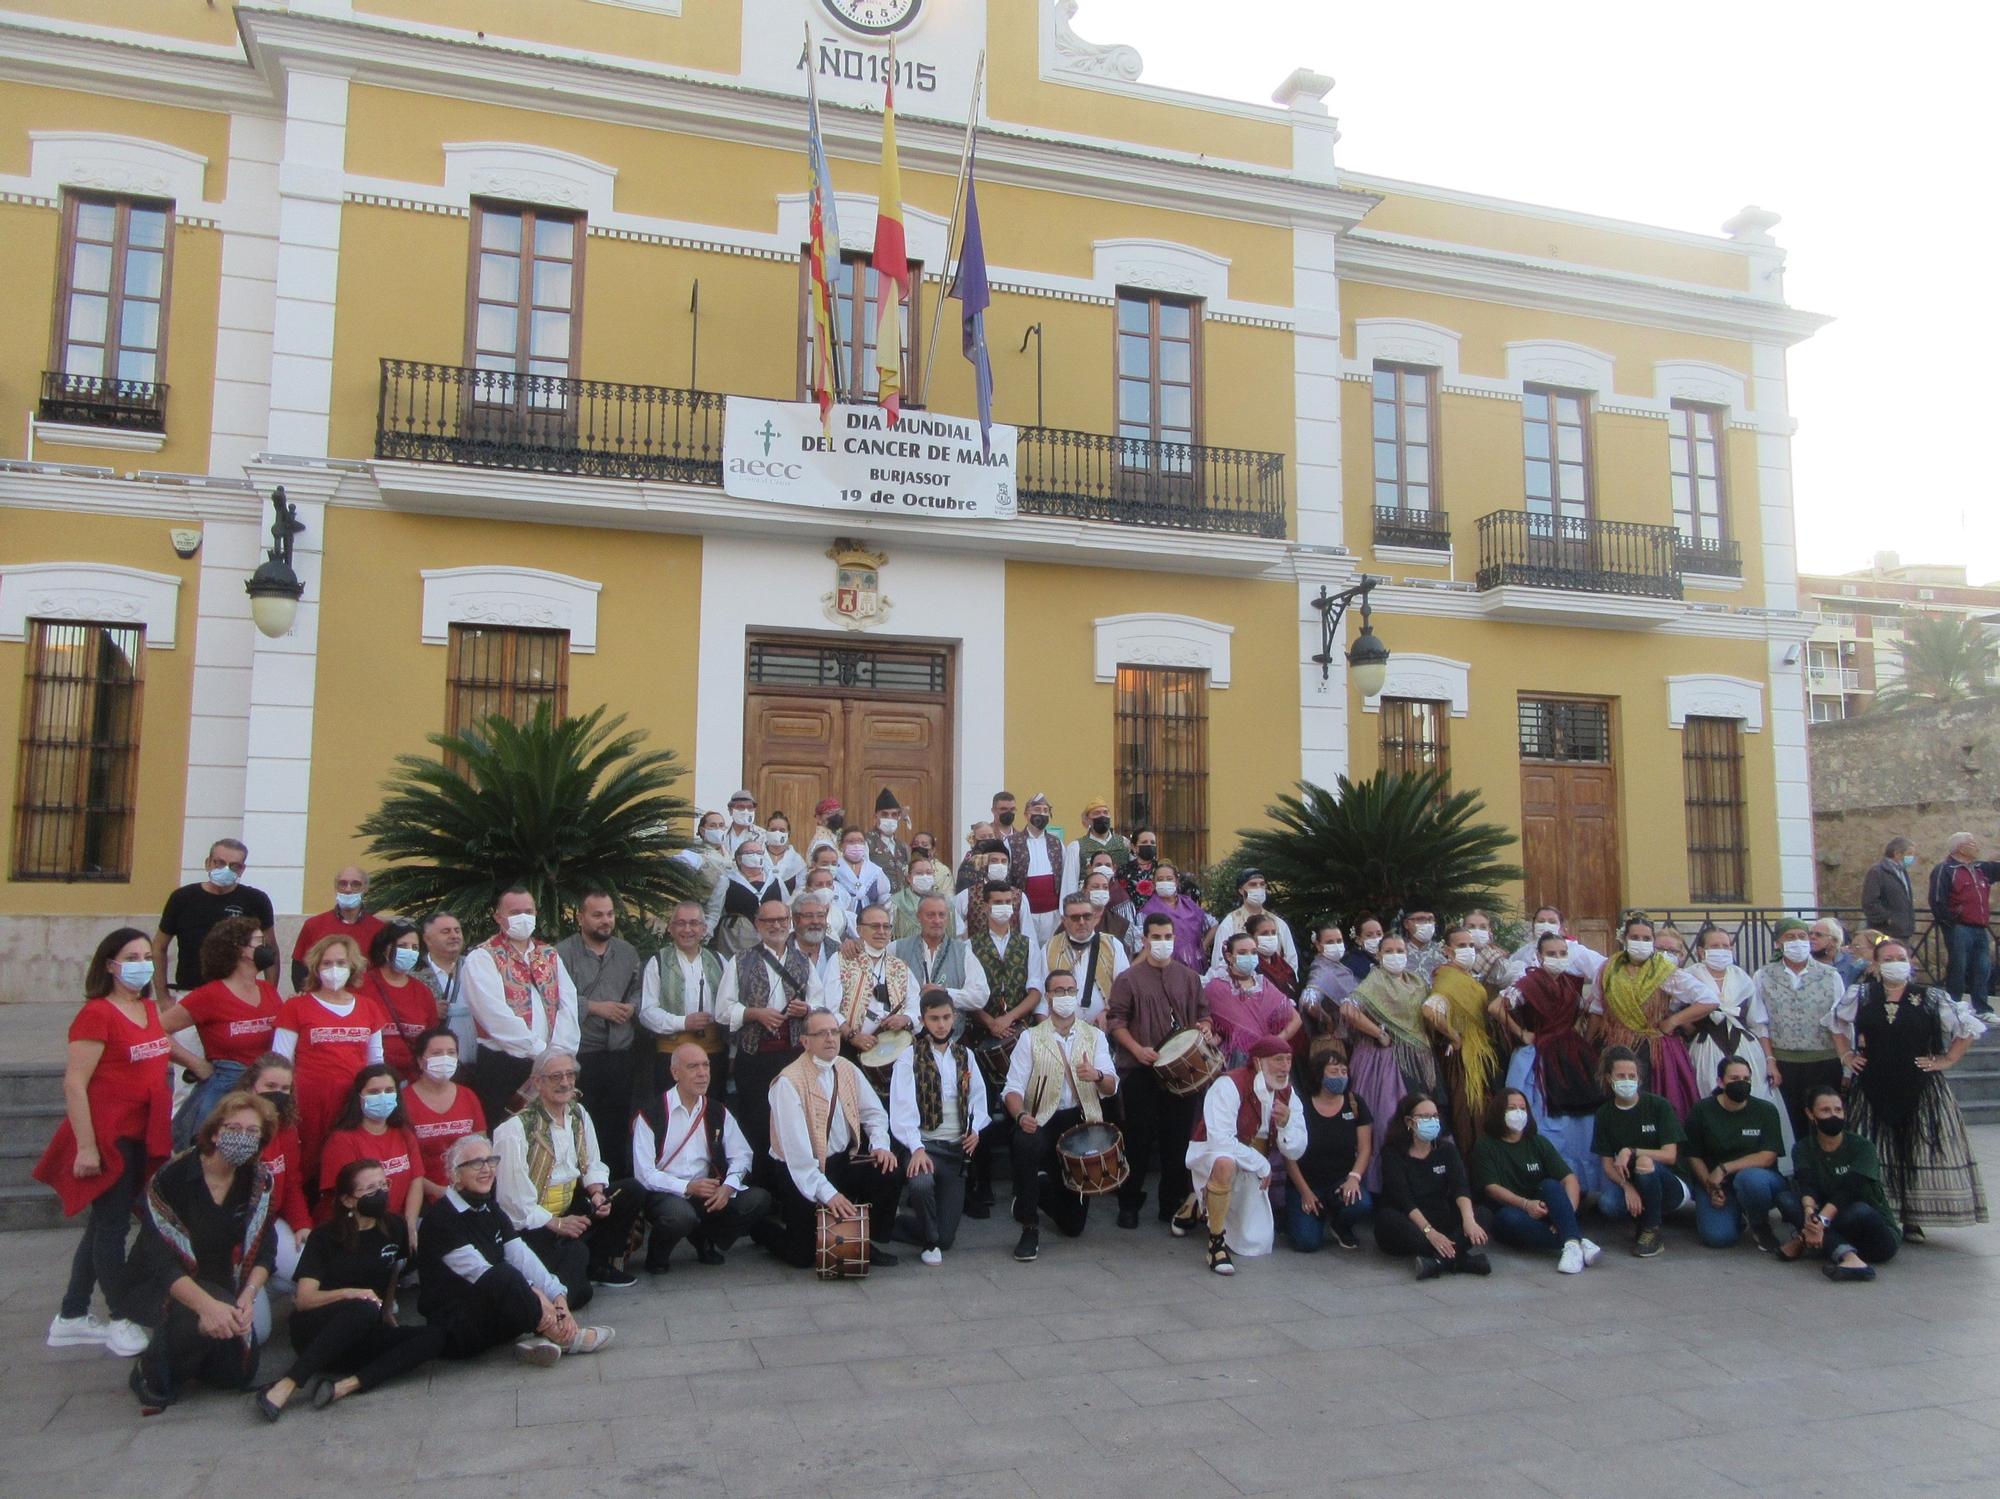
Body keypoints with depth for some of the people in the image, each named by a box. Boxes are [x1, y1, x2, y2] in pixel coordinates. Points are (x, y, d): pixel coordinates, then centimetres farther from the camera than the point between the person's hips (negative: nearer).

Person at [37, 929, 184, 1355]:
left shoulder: (150, 1009, 8)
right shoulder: (96, 1014, -15)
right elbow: (74, 1084, -18)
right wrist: (86, 1146, -19)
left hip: (142, 1138, 8)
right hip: (107, 1138, -8)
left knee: (102, 1226, 16)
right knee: (111, 1226, 2)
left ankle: (71, 1319, 29)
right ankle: (123, 1320, 15)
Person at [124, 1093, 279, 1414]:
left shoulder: (258, 1182, -6)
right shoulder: (171, 1179, -22)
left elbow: (263, 1251, -4)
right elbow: (159, 1264, -26)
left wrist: (247, 1296, -23)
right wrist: (206, 1304, -41)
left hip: (221, 1286, 5)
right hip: (163, 1285, -5)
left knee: (239, 1374, -5)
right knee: (212, 1323, -35)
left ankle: (186, 1353, 25)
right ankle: (152, 1372, -5)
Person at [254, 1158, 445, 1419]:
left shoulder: (394, 1229, 4)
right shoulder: (326, 1238, -5)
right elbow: (303, 1299, -13)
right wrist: (349, 1294, -28)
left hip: (362, 1338, 4)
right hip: (316, 1333, -4)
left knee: (434, 1336, -23)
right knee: (364, 1309, -38)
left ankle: (347, 1385, -36)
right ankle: (285, 1386, -40)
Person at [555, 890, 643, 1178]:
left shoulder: (627, 952, 14)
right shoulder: (562, 953, -5)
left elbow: (638, 990, 20)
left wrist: (632, 1006, -2)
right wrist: (595, 1007, -13)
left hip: (620, 1054, 5)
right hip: (579, 1056, -5)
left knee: (620, 1125, 10)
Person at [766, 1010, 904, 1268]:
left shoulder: (848, 1070, 4)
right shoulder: (789, 1082, -18)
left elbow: (874, 1111, 12)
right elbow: (797, 1147, -24)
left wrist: (880, 1144, -10)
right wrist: (827, 1192, -29)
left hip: (842, 1160, 6)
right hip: (800, 1171, -6)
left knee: (890, 1173, -17)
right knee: (806, 1254, -15)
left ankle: (868, 1241, 5)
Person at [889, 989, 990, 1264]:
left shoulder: (965, 1056, 13)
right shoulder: (909, 1058, -3)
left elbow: (978, 1099, 16)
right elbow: (902, 1110, -13)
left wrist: (976, 1129, -3)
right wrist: (917, 1149, -25)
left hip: (957, 1148, 4)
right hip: (924, 1145, -4)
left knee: (946, 1237, -5)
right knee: (921, 1184, -38)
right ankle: (929, 1241, -8)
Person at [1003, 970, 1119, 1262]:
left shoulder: (1095, 1036, 7)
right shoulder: (1030, 1037, 2)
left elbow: (1111, 1087, -3)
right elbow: (1013, 1088, -7)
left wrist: (1097, 1076, -27)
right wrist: (1021, 1116, -29)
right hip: (1041, 1120, -2)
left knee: (1073, 1225, 3)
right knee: (1025, 1145, -39)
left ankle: (1045, 1194, 40)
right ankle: (1029, 1228, -19)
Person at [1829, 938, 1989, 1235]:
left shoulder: (1931, 1000, -1)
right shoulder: (1860, 997, 3)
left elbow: (1969, 1027, 6)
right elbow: (1835, 1024, 17)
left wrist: (1947, 1060, 1)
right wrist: (1846, 1056, 9)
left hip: (1920, 1091, -1)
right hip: (1873, 1090, 1)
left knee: (1919, 1152, 0)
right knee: (1874, 1155, 4)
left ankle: (1913, 1220, 10)